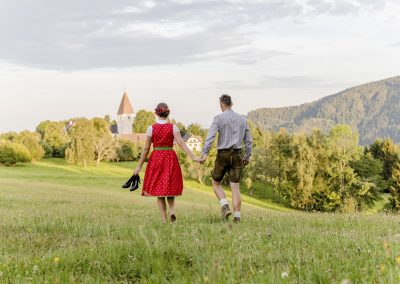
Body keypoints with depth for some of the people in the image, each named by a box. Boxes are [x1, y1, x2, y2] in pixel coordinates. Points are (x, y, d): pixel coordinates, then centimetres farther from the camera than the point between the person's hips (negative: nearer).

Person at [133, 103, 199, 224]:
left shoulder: (151, 128, -4)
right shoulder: (173, 127, -4)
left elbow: (146, 148, -3)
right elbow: (182, 144, -13)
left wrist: (139, 166, 4)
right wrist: (194, 157, -15)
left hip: (156, 159, -1)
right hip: (170, 158, 1)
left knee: (158, 189, 7)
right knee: (170, 186, 16)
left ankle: (164, 220, 1)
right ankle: (172, 210, -10)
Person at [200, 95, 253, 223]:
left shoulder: (218, 118, -6)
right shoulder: (242, 119, 9)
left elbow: (210, 136, -19)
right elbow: (248, 140, 11)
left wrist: (204, 154, -26)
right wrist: (247, 157, 20)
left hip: (223, 155, -3)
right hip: (237, 155, 3)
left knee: (216, 184, 15)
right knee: (235, 187, 3)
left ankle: (225, 207, -7)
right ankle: (237, 217, -5)